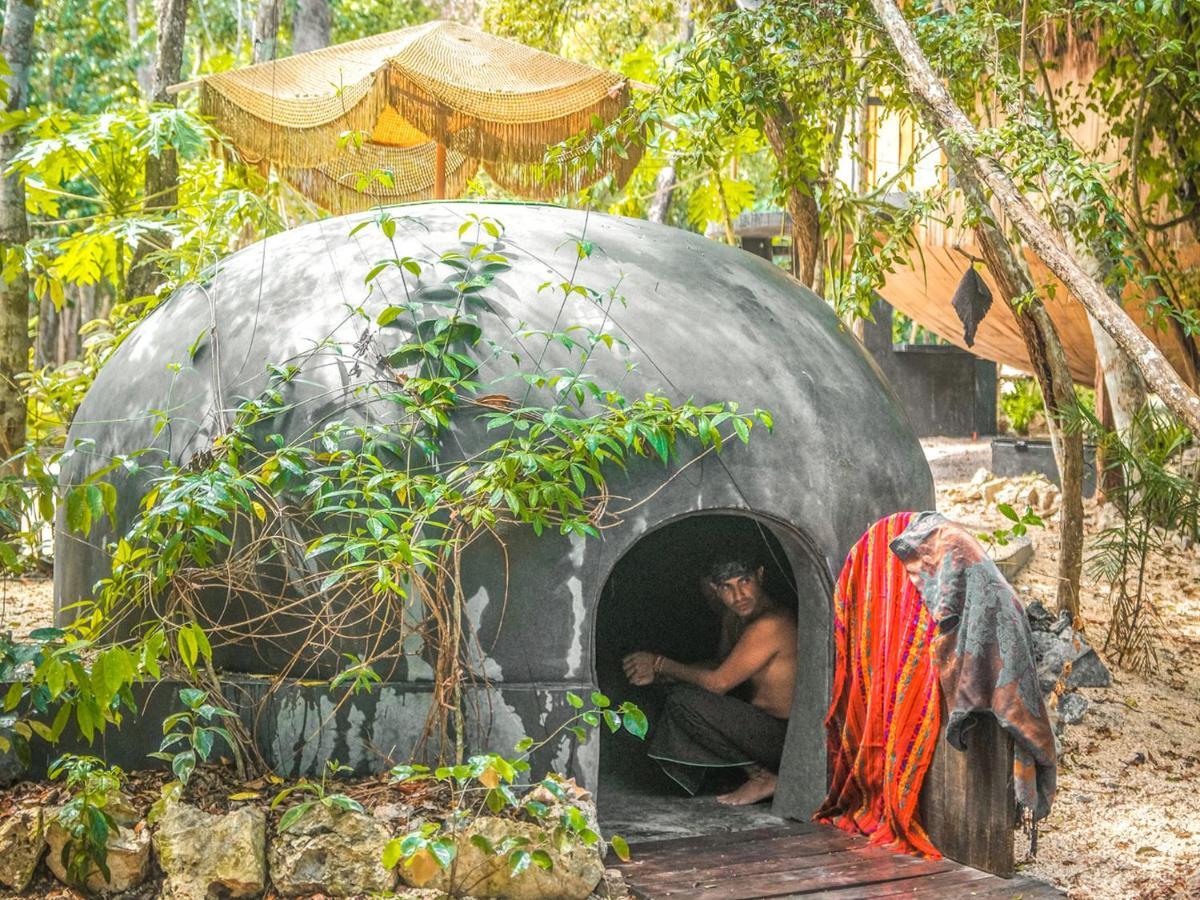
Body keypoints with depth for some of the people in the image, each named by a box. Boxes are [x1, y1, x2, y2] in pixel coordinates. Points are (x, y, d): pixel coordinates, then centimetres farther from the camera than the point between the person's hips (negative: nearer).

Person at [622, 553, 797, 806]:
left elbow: (718, 682, -23)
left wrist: (661, 664, -10)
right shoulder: (739, 617, 7)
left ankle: (764, 778, -9)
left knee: (684, 700, -21)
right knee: (684, 690, 16)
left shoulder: (769, 625, -24)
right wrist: (658, 675, 5)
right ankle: (759, 770, 8)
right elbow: (721, 667, 18)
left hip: (786, 737, -10)